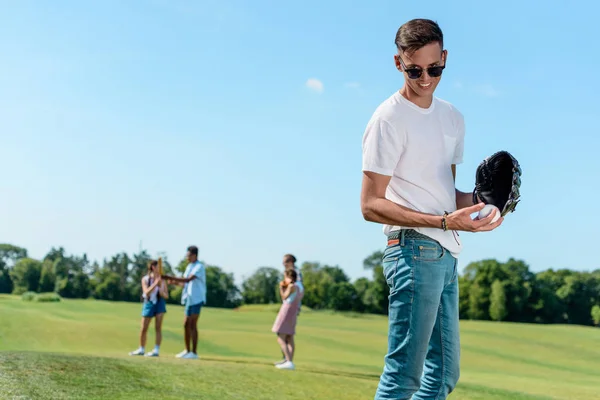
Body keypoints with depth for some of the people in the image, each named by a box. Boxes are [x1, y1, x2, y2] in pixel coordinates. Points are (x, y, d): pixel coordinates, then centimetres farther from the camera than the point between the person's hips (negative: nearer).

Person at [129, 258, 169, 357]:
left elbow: (166, 296, -1)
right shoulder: (145, 279, -7)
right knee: (143, 329, 7)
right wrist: (155, 283, -28)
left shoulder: (162, 280, -3)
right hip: (148, 304, 0)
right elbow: (146, 292, -19)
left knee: (158, 327, -10)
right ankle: (141, 349, 24)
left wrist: (161, 290, -20)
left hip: (159, 303, 0)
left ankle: (156, 350, -8)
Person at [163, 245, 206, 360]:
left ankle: (194, 353, -6)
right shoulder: (189, 266, 15)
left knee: (193, 325, -9)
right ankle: (187, 351, 20)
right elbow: (184, 283, 17)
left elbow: (188, 279, -24)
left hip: (196, 299, -9)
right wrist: (174, 281, -3)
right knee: (186, 324, 11)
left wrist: (171, 278, -27)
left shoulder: (199, 267, -12)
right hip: (189, 299, 9)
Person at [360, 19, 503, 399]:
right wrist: (443, 221, -23)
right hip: (415, 250, -8)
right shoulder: (389, 119, -8)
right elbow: (371, 205, -14)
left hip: (446, 254, 9)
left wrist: (478, 198, 0)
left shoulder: (453, 117, 16)